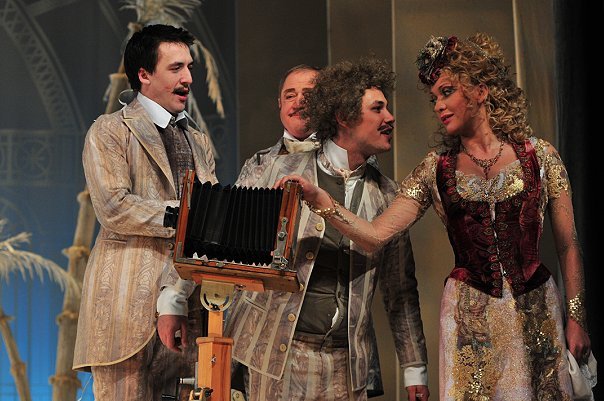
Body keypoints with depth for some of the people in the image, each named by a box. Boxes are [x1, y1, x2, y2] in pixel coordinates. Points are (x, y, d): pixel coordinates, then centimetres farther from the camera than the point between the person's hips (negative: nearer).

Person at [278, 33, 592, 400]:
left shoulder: (539, 155, 0)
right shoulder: (436, 170, 4)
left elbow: (568, 245, 3)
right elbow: (375, 235, -4)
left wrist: (576, 316, 0)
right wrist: (319, 200, -17)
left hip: (537, 314, -1)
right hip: (471, 317, 1)